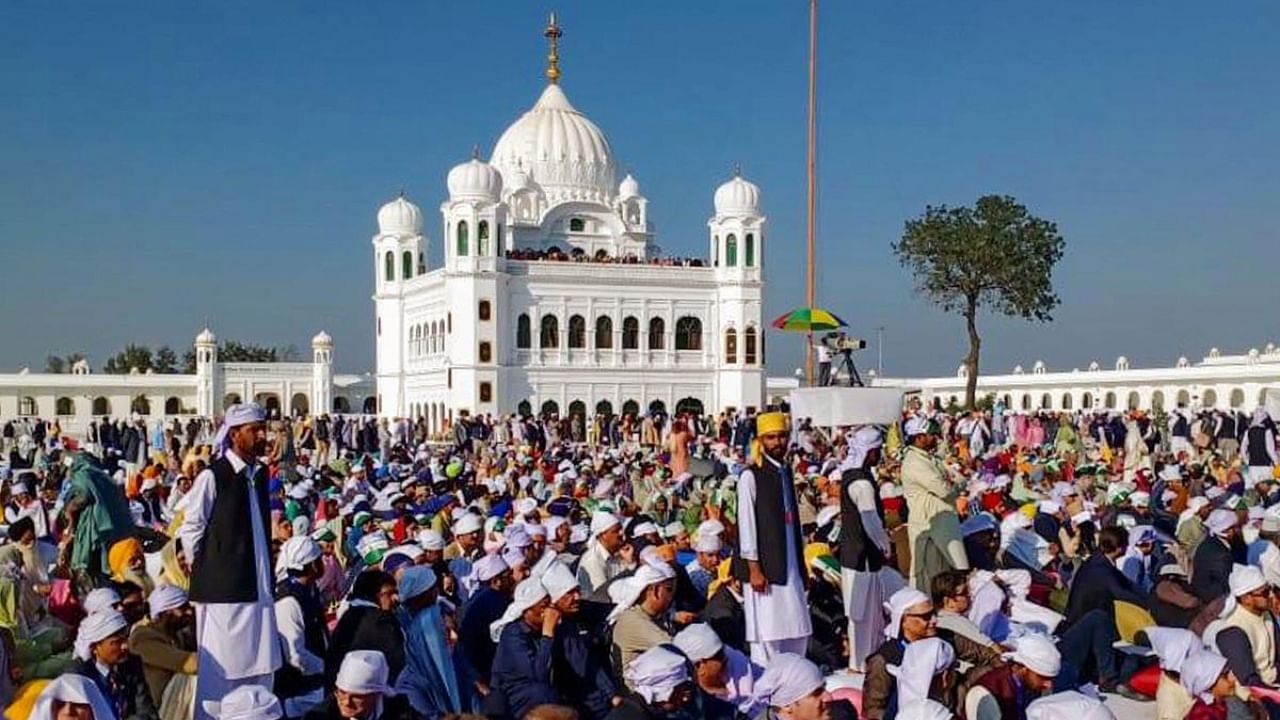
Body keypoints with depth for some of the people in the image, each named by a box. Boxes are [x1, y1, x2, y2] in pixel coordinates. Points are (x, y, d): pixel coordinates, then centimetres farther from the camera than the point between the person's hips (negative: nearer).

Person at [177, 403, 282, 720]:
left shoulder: (260, 473, 10)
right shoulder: (212, 477, -12)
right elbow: (190, 529, -8)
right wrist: (202, 570, -1)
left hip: (257, 585, 7)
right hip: (222, 587, -7)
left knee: (260, 667, 11)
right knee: (220, 669, -1)